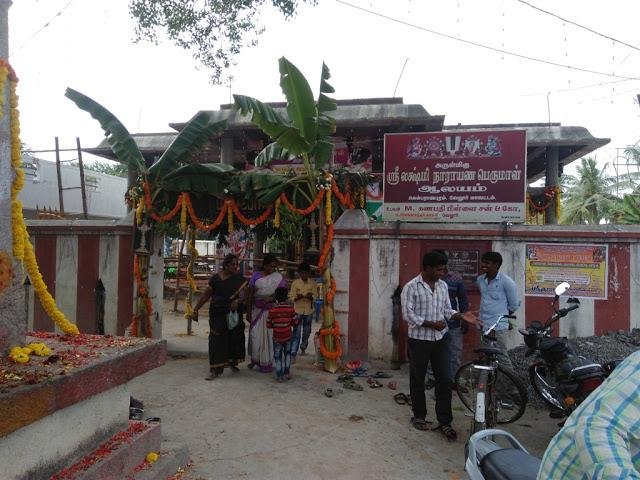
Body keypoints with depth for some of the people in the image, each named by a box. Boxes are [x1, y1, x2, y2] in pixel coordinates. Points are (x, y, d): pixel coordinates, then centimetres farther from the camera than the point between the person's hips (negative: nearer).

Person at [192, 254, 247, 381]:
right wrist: (196, 309, 5)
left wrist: (237, 301, -29)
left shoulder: (239, 279, 1)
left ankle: (233, 363, 33)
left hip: (234, 313, 1)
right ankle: (215, 370, -1)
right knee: (216, 340, -5)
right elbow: (206, 295, 6)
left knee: (234, 338, 9)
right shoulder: (215, 278, 1)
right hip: (218, 314, -1)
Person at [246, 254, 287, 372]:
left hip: (272, 311, -1)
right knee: (255, 334, 4)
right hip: (257, 310, 2)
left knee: (269, 335, 3)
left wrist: (270, 298, -21)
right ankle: (255, 358, 25)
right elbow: (250, 294, 5)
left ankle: (267, 362, 16)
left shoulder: (279, 277, -1)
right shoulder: (256, 275, 3)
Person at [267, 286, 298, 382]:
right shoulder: (290, 309, -12)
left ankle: (279, 375, 13)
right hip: (288, 337, 1)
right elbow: (295, 323, -5)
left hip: (277, 338, -1)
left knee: (278, 356, 12)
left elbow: (268, 325, -7)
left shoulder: (272, 310, -14)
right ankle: (287, 373, 24)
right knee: (287, 354, 21)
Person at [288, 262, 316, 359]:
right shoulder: (295, 283, -6)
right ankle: (293, 354, -7)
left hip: (309, 311, 3)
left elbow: (314, 298, -3)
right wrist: (298, 297, -25)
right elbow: (292, 298, -5)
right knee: (296, 333, -8)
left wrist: (310, 297, -25)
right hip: (298, 310, -2)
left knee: (306, 332, 16)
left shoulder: (313, 283, -2)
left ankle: (303, 348, 37)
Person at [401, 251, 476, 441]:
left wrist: (461, 316, -8)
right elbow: (408, 314, -15)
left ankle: (445, 422, 14)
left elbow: (447, 310, 10)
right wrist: (431, 324, -21)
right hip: (419, 340, -4)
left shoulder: (443, 285, 6)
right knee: (418, 380, 10)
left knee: (445, 380, 3)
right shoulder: (411, 287, -12)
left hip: (441, 339, 5)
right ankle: (419, 416, 28)